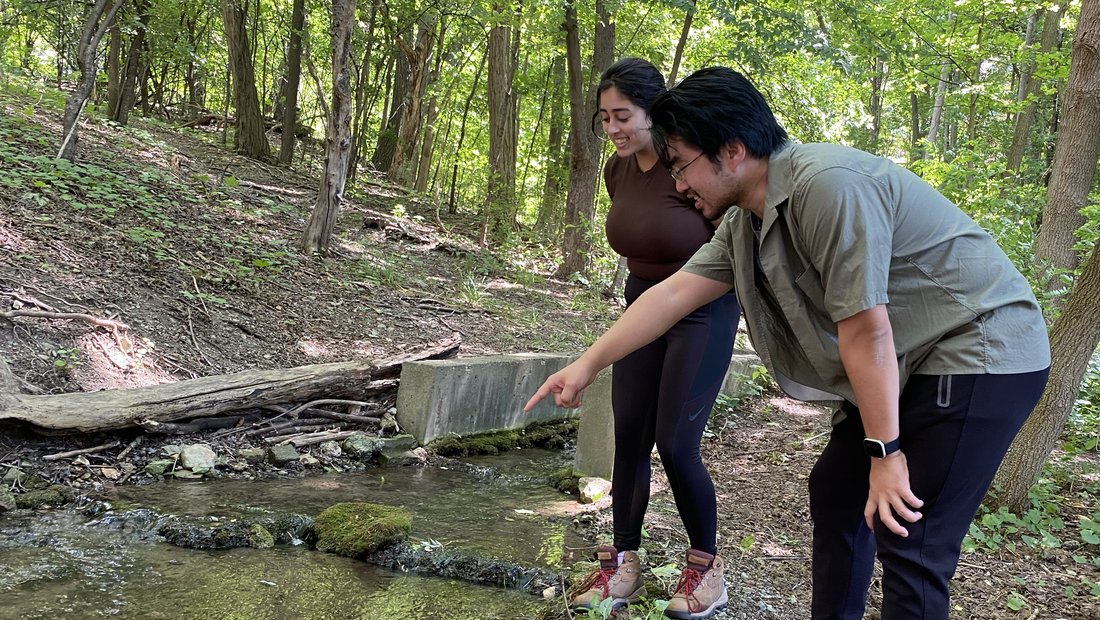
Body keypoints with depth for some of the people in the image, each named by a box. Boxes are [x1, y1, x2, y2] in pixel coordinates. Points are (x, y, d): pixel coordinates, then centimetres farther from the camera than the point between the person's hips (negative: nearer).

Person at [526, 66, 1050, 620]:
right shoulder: (745, 224, 4)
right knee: (834, 491, 16)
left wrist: (885, 451, -20)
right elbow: (673, 293, 8)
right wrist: (587, 365, 10)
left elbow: (865, 330, -26)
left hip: (979, 349, -10)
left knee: (908, 543, -10)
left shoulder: (828, 186, -27)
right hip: (907, 365, 10)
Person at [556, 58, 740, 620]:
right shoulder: (618, 171, 0)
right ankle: (623, 564, 15)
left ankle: (706, 565, 13)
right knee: (628, 436, 4)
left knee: (675, 443, -8)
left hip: (703, 310, -7)